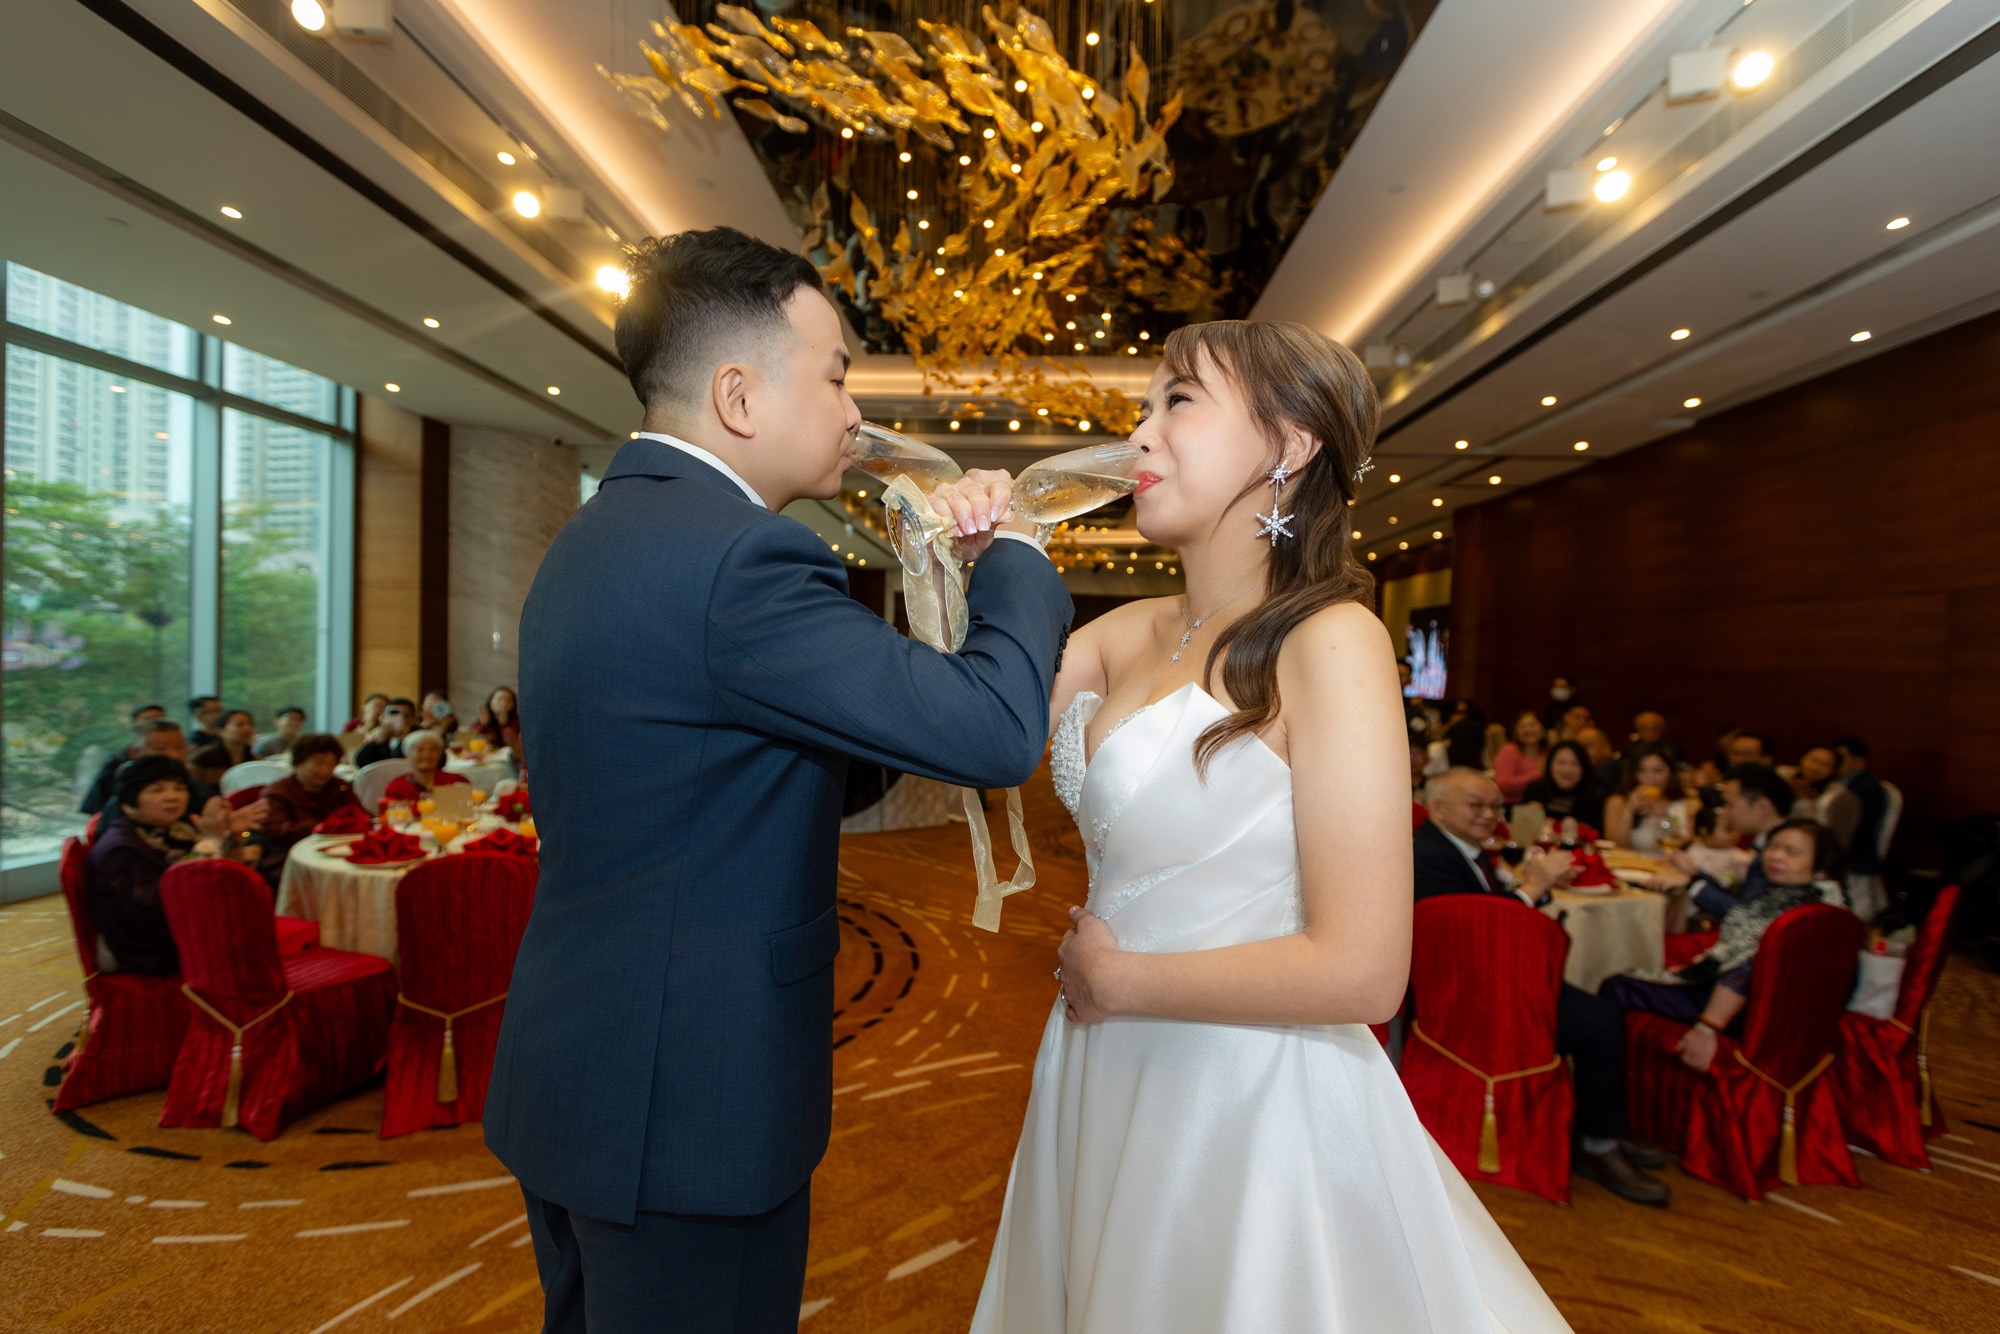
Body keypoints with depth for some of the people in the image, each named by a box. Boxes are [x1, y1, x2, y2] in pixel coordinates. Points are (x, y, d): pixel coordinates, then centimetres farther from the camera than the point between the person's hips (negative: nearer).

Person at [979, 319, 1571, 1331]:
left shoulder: (1331, 641, -19)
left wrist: (1117, 980, -13)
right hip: (1105, 1086, 6)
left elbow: (1359, 970, -23)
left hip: (1250, 1103, -6)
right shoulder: (1129, 632, 0)